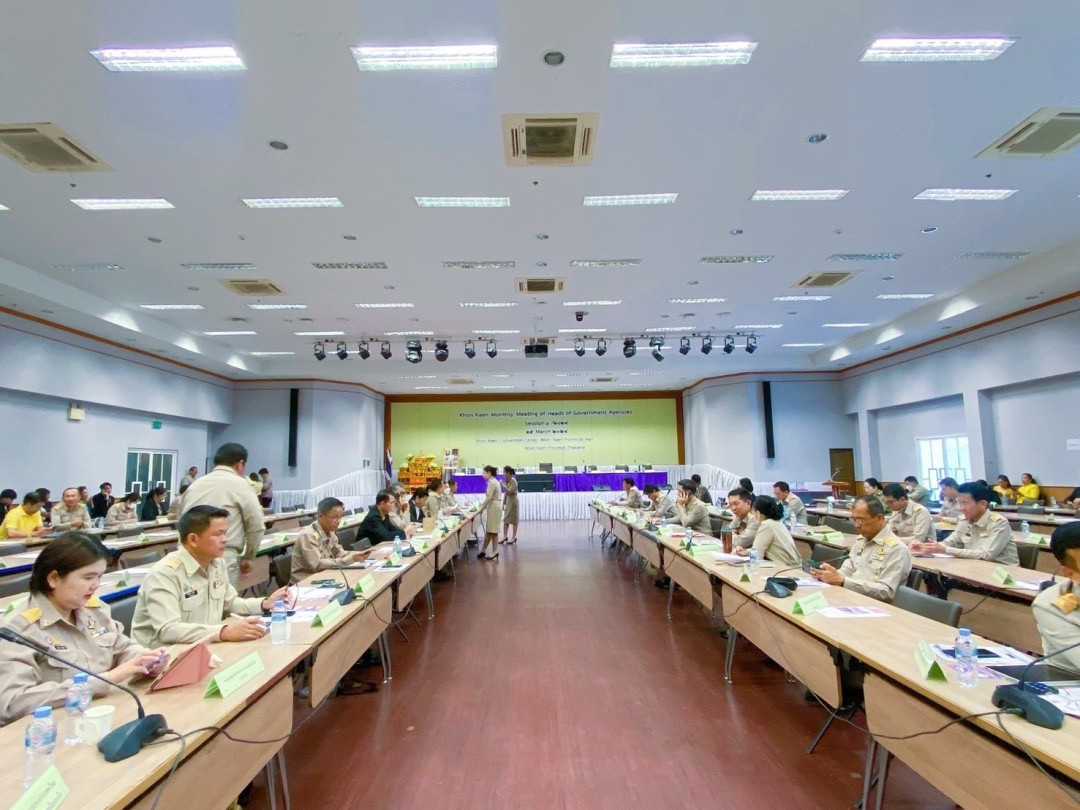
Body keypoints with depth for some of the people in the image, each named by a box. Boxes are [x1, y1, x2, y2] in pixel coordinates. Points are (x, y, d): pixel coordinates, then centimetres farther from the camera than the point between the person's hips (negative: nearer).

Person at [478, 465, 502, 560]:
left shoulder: (492, 482, -16)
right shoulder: (493, 481, 15)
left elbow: (488, 498, -18)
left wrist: (481, 508, -8)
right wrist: (482, 504, 11)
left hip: (494, 507, -10)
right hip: (493, 507, 10)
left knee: (493, 531, -3)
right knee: (488, 530, 11)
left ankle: (494, 552, 3)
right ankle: (483, 551, 16)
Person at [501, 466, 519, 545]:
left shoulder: (513, 481, -17)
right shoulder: (507, 481, 6)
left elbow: (509, 491, -26)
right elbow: (505, 493, 11)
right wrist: (503, 503, 12)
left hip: (513, 501, -8)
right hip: (508, 501, 8)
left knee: (513, 519, 1)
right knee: (506, 520, 9)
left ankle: (514, 537, 10)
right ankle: (505, 536, 17)